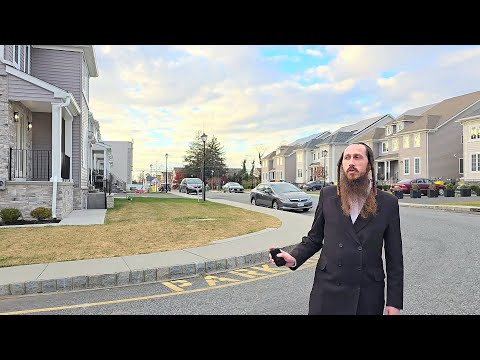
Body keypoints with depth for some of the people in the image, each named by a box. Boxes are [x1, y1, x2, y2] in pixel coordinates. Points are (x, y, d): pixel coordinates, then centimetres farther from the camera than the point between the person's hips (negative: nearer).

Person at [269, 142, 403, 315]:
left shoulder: (388, 202, -1)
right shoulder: (327, 195, 1)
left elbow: (394, 256, 1)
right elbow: (314, 238, 8)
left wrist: (394, 302, 0)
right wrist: (294, 258, -10)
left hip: (369, 295, 0)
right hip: (328, 291, 0)